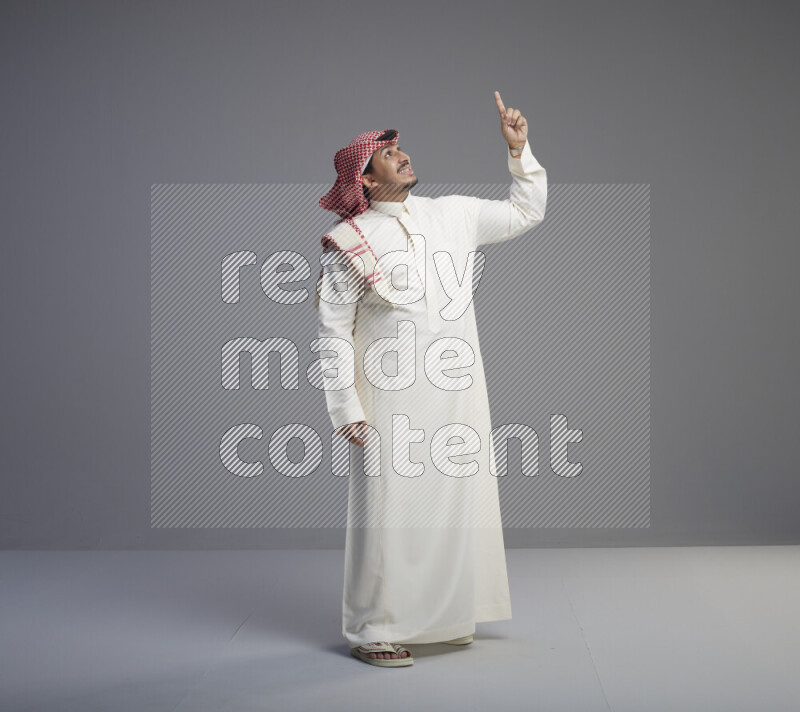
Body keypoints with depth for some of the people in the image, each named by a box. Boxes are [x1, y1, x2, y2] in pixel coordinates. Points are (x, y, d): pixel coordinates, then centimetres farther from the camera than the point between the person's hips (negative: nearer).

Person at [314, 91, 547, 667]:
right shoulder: (348, 242, -3)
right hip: (392, 402, -5)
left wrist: (519, 151, 12)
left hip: (457, 396, 5)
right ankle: (374, 629, 9)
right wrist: (347, 409, -9)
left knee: (456, 500, 10)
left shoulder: (453, 214, 11)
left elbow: (526, 213, 23)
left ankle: (446, 618, 25)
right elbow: (333, 332, -4)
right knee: (389, 508, -3)